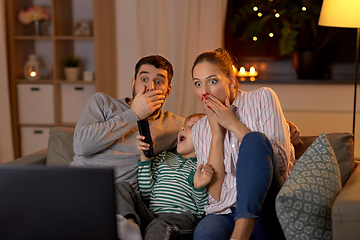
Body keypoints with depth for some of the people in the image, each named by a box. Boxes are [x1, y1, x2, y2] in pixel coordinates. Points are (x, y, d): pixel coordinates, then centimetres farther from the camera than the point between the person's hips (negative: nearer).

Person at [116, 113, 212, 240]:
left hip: (181, 217, -5)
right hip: (150, 215, 6)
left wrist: (199, 187, -15)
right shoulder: (164, 157, 28)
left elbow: (202, 213, 4)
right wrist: (145, 158, 13)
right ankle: (130, 223, -41)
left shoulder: (205, 167, 13)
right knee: (123, 188, -14)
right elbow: (147, 194, 17)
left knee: (158, 226, -37)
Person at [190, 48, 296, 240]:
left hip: (264, 215, 1)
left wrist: (233, 124, -5)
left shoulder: (262, 98, 6)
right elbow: (215, 193, 4)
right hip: (225, 213, -1)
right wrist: (217, 134, -2)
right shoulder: (199, 129, 15)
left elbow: (281, 161, -6)